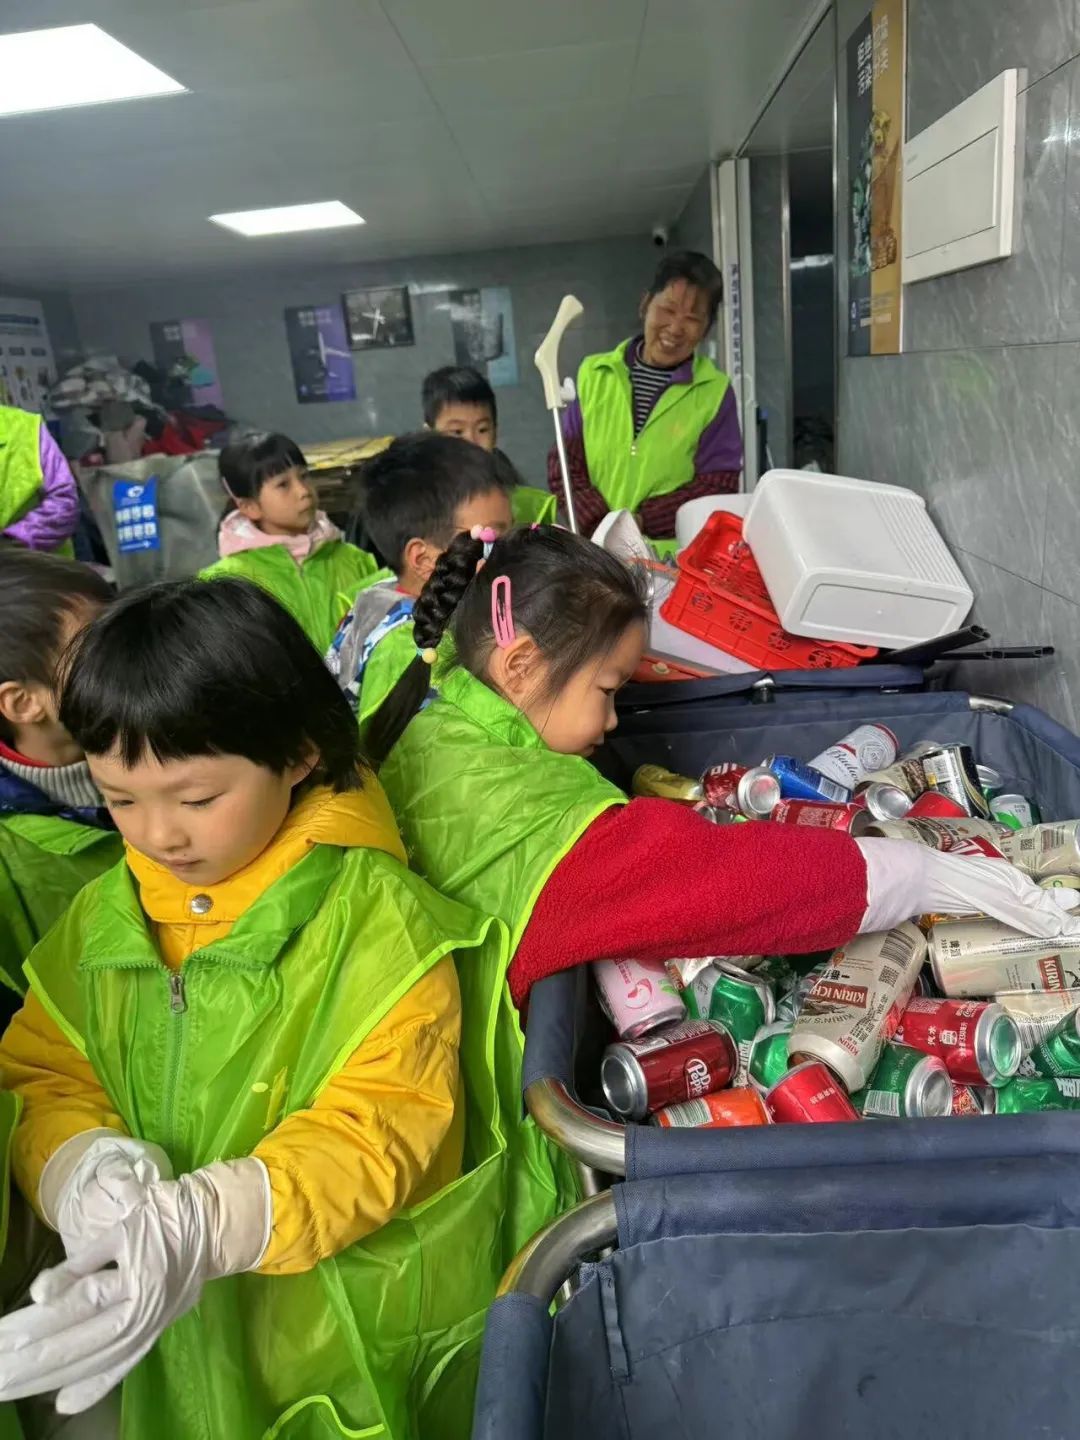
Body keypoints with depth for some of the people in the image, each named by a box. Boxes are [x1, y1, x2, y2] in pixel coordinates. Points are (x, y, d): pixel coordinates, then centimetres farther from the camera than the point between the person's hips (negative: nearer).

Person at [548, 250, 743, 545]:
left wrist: (643, 522, -12)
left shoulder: (715, 391, 4)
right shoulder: (594, 374, 10)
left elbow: (717, 485, -1)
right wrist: (598, 525, -9)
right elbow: (564, 461, 7)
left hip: (675, 553, -2)